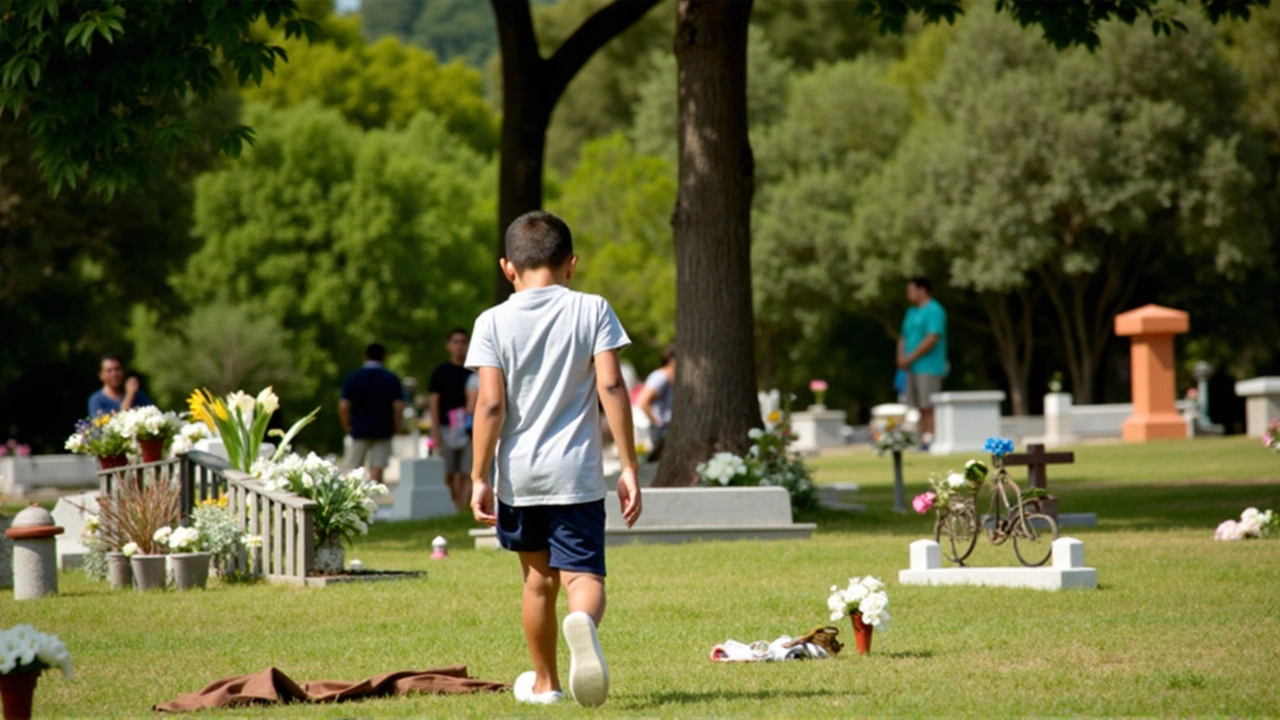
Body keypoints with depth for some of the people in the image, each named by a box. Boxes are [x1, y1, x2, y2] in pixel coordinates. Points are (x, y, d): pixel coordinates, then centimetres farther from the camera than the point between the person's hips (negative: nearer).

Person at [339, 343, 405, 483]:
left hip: (359, 430, 0)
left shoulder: (353, 378, -1)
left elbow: (343, 406, -7)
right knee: (377, 469, 0)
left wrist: (347, 426, 5)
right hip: (383, 431, 0)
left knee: (353, 469, 9)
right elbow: (399, 406, -9)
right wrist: (396, 428, 4)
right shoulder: (391, 379, -1)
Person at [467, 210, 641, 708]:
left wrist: (480, 477, -1)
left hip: (518, 475, 2)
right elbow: (611, 387, -7)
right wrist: (628, 467, -4)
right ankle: (583, 622, -42)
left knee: (539, 577, 19)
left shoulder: (494, 322, 1)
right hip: (576, 474, -2)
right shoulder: (592, 310, 0)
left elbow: (491, 404, -7)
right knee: (584, 574, -6)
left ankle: (545, 682, 31)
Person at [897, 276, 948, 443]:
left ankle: (930, 440, -13)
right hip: (912, 368, 9)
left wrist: (910, 358, -15)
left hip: (928, 368, -9)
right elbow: (904, 337, 24)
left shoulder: (934, 311, -8)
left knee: (929, 407, -11)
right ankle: (923, 440, 6)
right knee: (919, 408, 5)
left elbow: (932, 338, -18)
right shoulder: (912, 312, 21)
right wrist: (901, 357, 4)